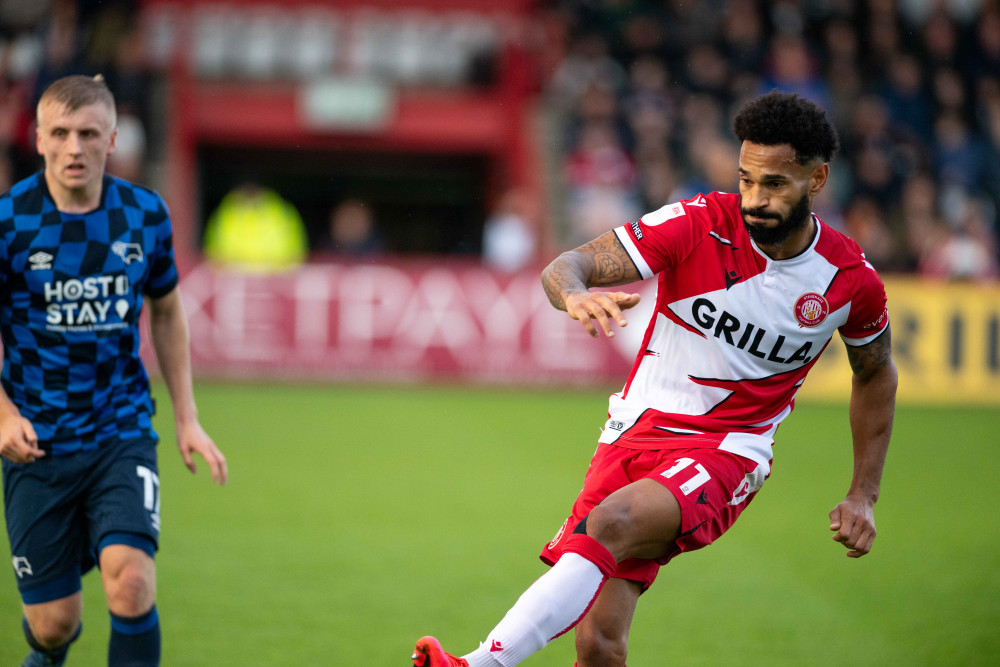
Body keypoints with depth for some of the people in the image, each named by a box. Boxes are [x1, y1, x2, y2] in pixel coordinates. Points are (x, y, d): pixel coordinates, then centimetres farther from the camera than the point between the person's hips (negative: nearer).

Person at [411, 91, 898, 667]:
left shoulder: (851, 279, -3)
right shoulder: (699, 224, -9)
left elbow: (877, 373, 17)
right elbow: (567, 266, -15)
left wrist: (864, 495, 14)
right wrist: (576, 294, -40)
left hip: (726, 452, -1)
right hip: (637, 430, 1)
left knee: (613, 522, -34)